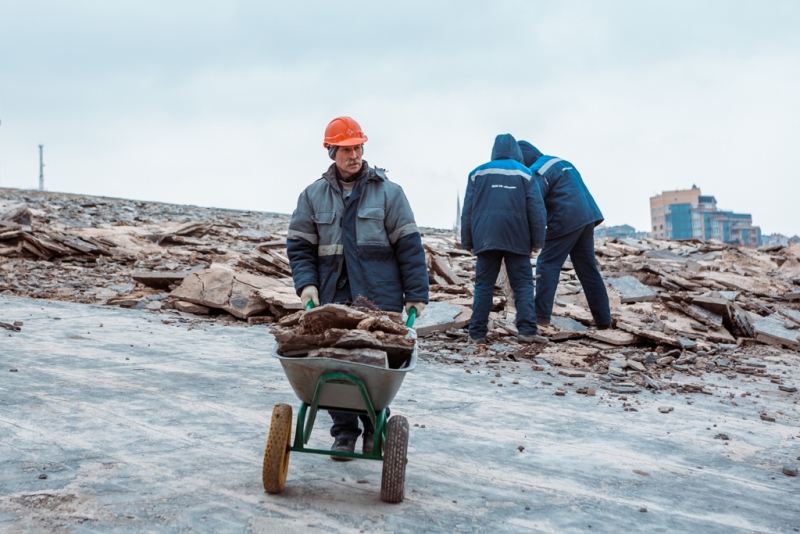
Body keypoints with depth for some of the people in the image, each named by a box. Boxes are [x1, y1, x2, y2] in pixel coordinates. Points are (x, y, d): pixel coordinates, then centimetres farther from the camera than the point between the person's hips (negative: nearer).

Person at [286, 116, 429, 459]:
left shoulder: (388, 192, 4)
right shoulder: (313, 196, 9)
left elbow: (409, 246, 2)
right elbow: (299, 246, 9)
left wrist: (417, 294, -2)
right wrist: (306, 284, -7)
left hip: (381, 299, -1)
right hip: (334, 300, 2)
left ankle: (375, 431, 20)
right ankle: (344, 432, 15)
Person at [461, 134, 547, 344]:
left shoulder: (478, 173, 10)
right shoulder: (525, 174, 7)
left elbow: (467, 211, 9)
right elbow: (536, 210, 2)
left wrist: (467, 242, 14)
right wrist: (536, 241, 8)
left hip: (485, 238, 1)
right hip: (517, 239, -1)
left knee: (483, 286, 4)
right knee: (523, 285, 1)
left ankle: (477, 332, 1)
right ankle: (527, 330, -10)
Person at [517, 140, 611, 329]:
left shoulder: (537, 172, -8)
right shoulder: (561, 162, 19)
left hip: (566, 221, -8)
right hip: (587, 217, 8)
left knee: (547, 264, -2)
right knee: (588, 268, 11)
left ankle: (542, 314, -10)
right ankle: (603, 319, 10)